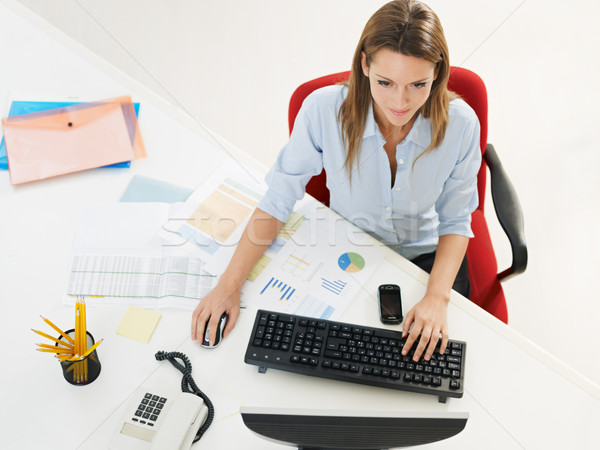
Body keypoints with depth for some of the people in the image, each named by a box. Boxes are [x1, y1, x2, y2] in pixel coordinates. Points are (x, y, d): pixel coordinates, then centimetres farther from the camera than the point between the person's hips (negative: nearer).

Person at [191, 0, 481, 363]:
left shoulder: (460, 124, -22)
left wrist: (438, 297, -25)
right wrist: (230, 284, -22)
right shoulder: (324, 110, -26)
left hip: (426, 255, 1)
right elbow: (277, 201, -17)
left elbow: (455, 221, -9)